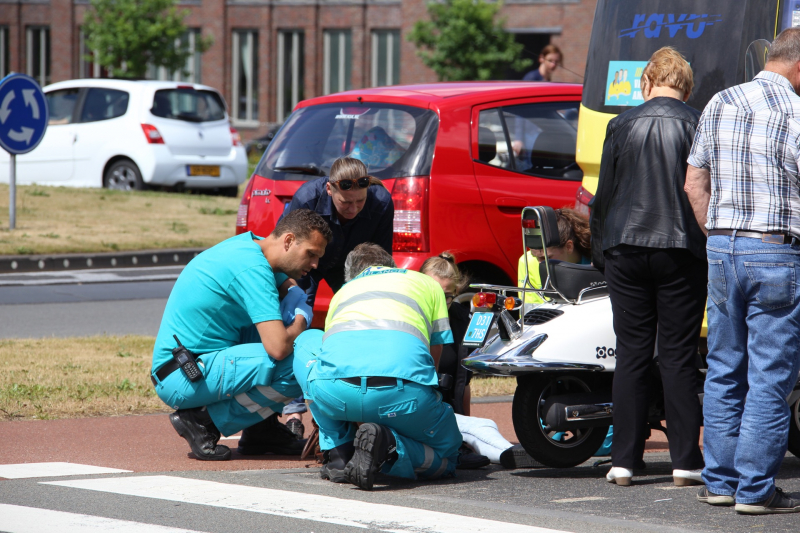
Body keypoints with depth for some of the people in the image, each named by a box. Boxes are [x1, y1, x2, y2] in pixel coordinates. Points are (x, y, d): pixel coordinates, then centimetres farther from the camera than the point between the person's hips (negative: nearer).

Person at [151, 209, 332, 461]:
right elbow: (278, 348, -27)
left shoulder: (252, 244, 10)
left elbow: (292, 291, 31)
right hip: (184, 381, -10)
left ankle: (260, 429, 14)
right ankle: (203, 420, -8)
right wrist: (300, 322, -5)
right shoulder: (253, 268, -19)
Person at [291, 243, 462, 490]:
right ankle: (386, 446, -8)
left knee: (307, 341, 36)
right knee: (447, 454, 27)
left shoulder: (342, 292, 37)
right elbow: (435, 356, 38)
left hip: (335, 390, 1)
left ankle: (338, 454, 23)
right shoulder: (428, 284, 34)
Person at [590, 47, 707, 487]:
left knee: (631, 354, 5)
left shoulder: (622, 125, 2)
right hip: (681, 252, -1)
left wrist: (599, 252, 15)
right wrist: (711, 249, 6)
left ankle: (624, 460, 4)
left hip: (626, 251, 1)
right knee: (679, 356, 2)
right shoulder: (696, 125, -3)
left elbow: (604, 195, 6)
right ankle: (685, 460, 0)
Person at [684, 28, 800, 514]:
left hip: (723, 250, 6)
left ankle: (720, 481, 18)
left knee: (724, 371, 14)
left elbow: (695, 183, 12)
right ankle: (756, 489, 0)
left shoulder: (721, 104, 8)